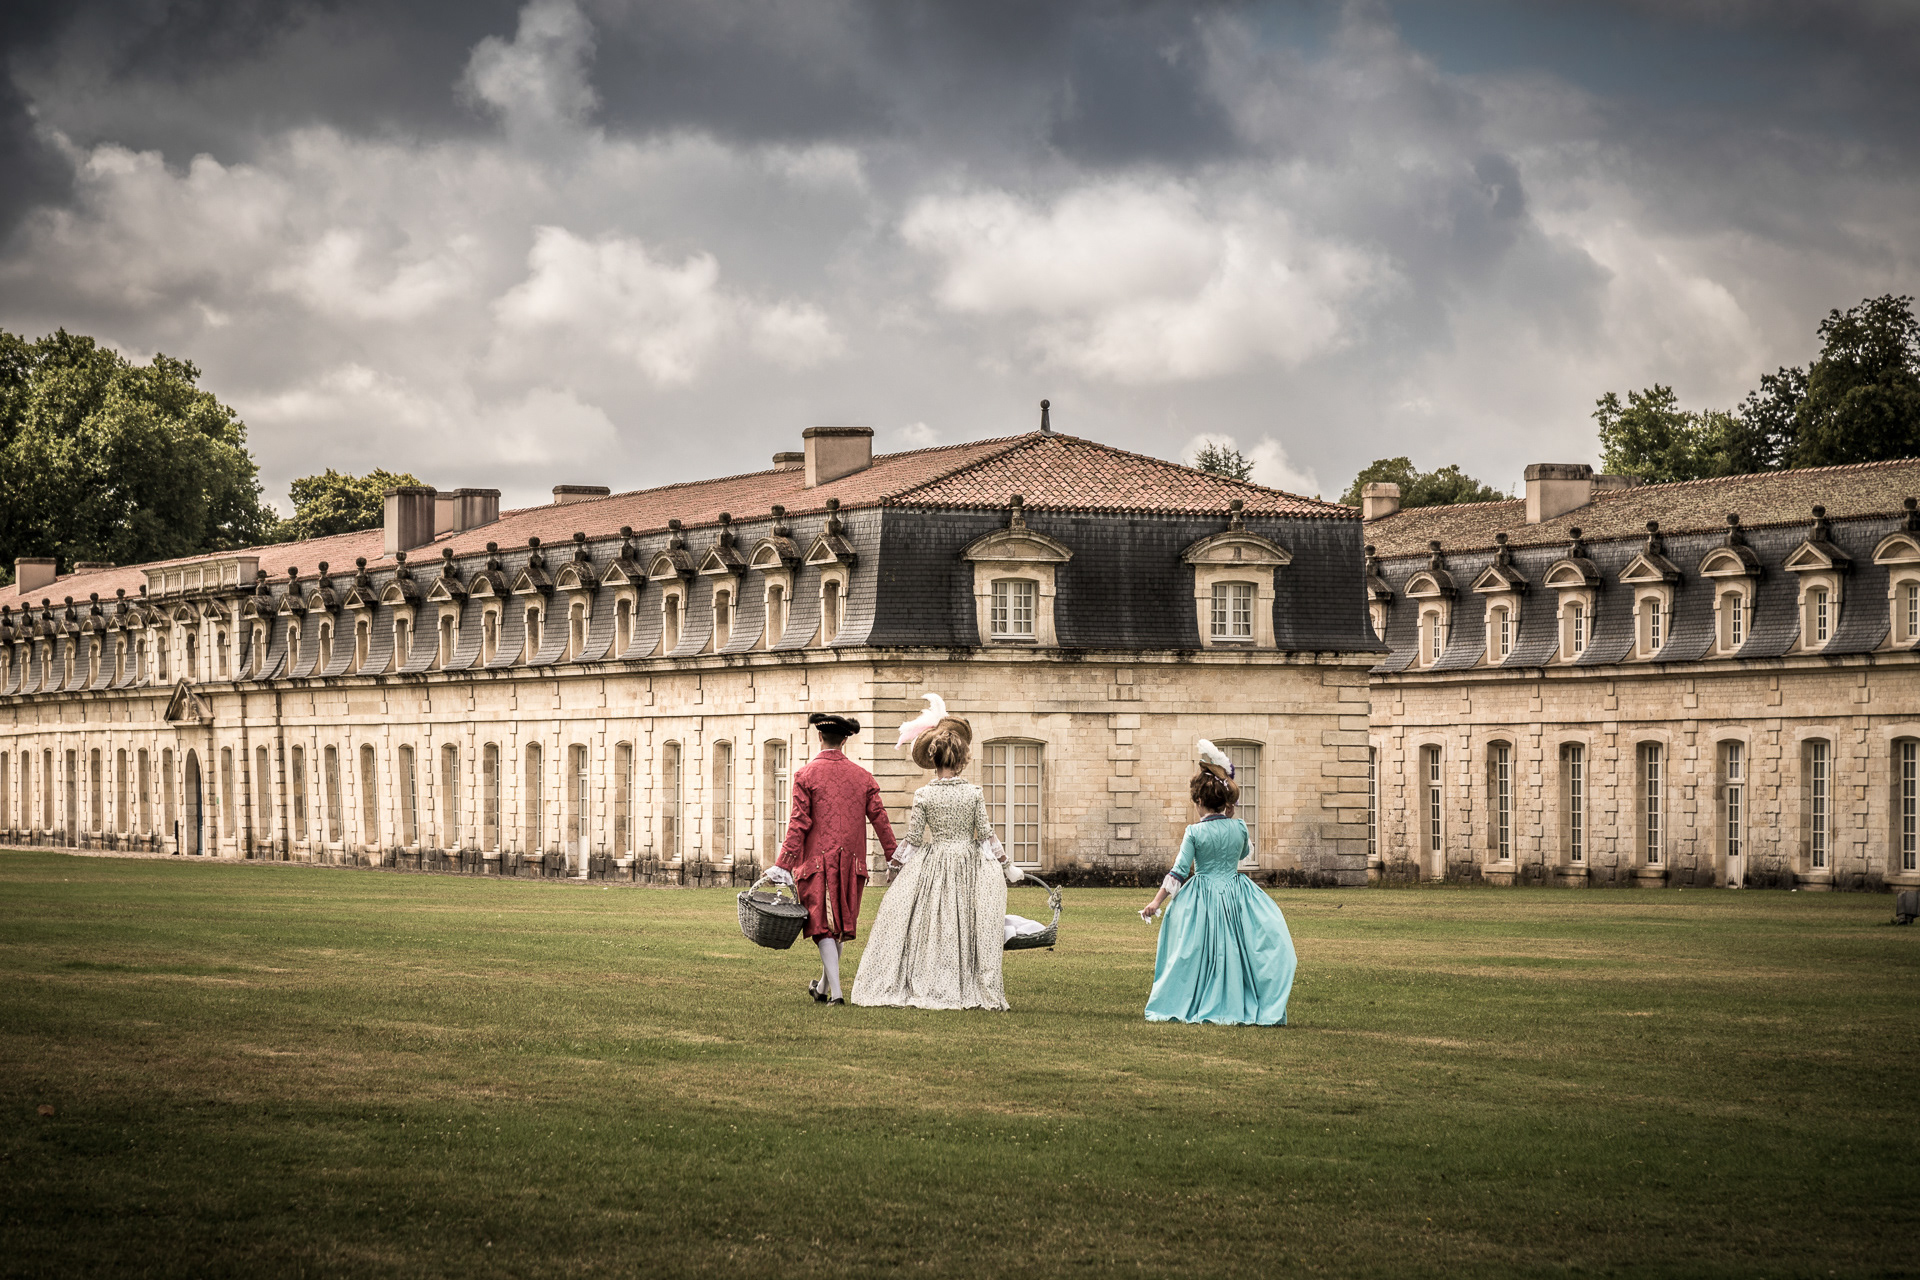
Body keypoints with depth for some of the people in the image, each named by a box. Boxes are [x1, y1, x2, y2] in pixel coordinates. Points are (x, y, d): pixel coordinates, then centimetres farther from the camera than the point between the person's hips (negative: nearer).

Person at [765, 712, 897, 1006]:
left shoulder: (806, 774, -5)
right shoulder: (862, 776, 5)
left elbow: (798, 824, -10)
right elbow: (880, 819, 5)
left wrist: (782, 865, -8)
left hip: (818, 862, -4)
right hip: (851, 863, 4)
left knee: (824, 927, -2)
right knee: (841, 927, 15)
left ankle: (836, 993, -13)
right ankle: (823, 987, 30)